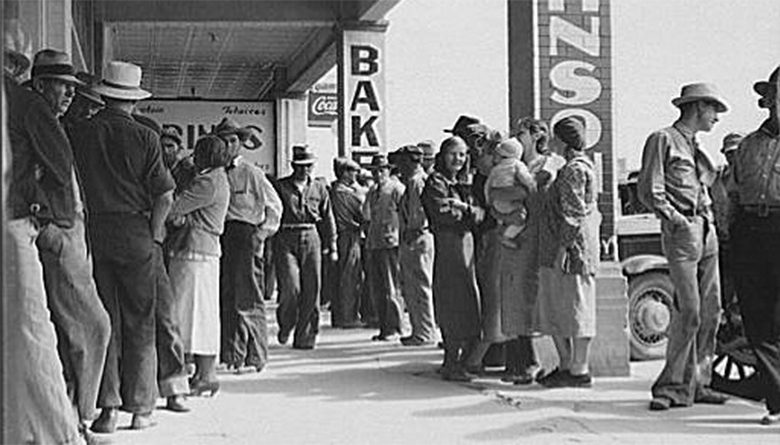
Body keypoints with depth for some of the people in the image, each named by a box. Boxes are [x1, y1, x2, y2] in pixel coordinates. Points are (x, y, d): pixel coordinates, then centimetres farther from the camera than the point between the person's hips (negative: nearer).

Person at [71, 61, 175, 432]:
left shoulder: (79, 134, 2)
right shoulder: (144, 137, -4)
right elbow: (165, 195, -7)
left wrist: (80, 228, 8)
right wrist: (154, 233, 4)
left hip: (93, 232, 2)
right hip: (136, 233, -2)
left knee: (103, 321, 6)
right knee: (139, 324, 6)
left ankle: (107, 408, 2)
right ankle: (140, 409, 9)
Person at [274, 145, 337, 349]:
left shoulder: (319, 188, 13)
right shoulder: (280, 187, 4)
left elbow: (328, 218, 15)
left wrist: (332, 247, 12)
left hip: (311, 239, 3)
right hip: (285, 239, -3)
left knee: (311, 291, 1)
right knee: (290, 288, -12)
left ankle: (304, 337, 9)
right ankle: (285, 326, 15)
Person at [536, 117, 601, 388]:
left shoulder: (574, 169, -13)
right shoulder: (584, 166, 19)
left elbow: (573, 213, -19)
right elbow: (592, 210, 24)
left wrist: (563, 248, -21)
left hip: (573, 247, -11)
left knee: (575, 307, -5)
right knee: (551, 307, 14)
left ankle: (579, 371, 0)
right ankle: (565, 364, 18)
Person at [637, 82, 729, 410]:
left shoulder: (696, 147, 22)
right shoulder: (663, 140, -3)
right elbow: (649, 191, -10)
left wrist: (709, 219, 14)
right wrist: (677, 220, -14)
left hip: (707, 231, 8)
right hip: (681, 233, -8)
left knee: (711, 311, 5)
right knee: (689, 310, -13)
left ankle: (696, 383, 11)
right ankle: (674, 387, -6)